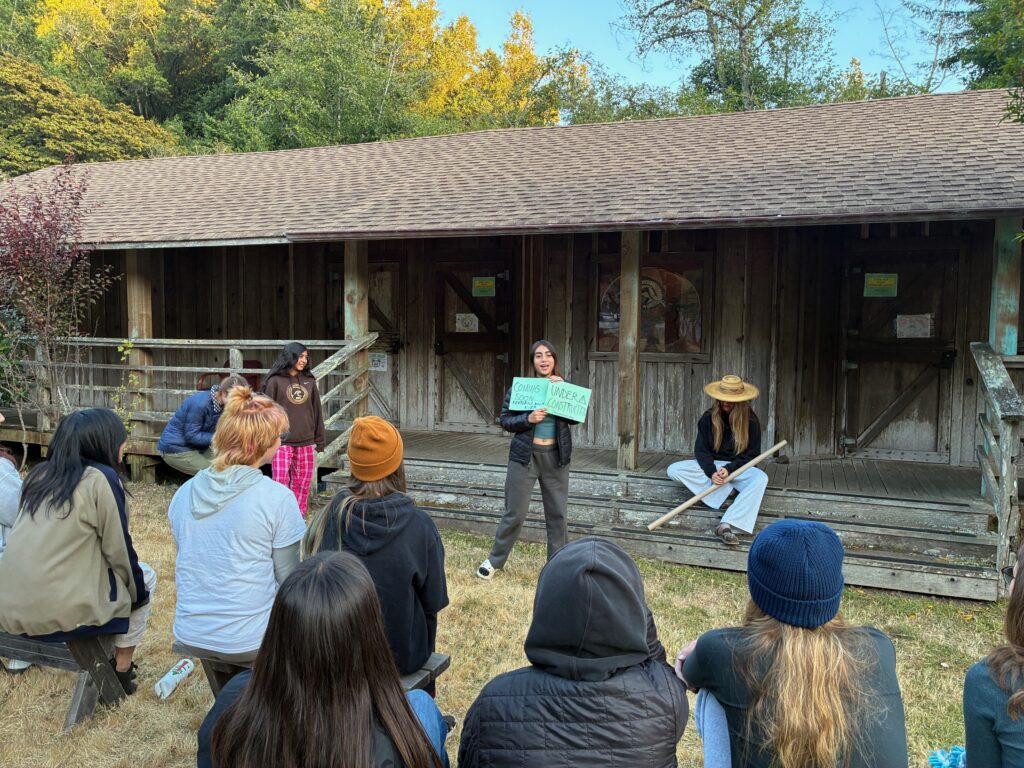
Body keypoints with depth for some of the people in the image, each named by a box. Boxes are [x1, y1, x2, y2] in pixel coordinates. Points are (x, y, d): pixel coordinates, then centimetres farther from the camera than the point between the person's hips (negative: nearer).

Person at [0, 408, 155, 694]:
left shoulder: (40, 473, 10)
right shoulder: (100, 479, -9)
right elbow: (120, 553, -4)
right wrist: (138, 594, 13)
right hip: (60, 614, -7)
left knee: (98, 563, 29)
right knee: (145, 576, 18)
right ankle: (121, 672, 21)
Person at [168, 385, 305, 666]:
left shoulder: (184, 492, 1)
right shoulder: (277, 498, -16)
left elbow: (185, 566, 13)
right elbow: (289, 579, -8)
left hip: (190, 637, 6)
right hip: (247, 643, -6)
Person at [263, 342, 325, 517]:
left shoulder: (309, 381, 11)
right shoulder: (275, 381, 0)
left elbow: (317, 411, 13)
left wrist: (320, 439, 11)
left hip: (306, 442, 4)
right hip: (282, 442, -4)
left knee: (302, 483, 6)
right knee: (281, 482, -8)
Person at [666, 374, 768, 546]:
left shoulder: (750, 420, -6)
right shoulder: (708, 417, -3)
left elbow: (752, 454, -5)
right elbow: (700, 449, -5)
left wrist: (729, 469, -21)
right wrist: (711, 472, -23)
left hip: (738, 467, -1)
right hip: (710, 466, 2)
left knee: (761, 478, -35)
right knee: (673, 470, -22)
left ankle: (726, 525, -45)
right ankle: (728, 487, -25)